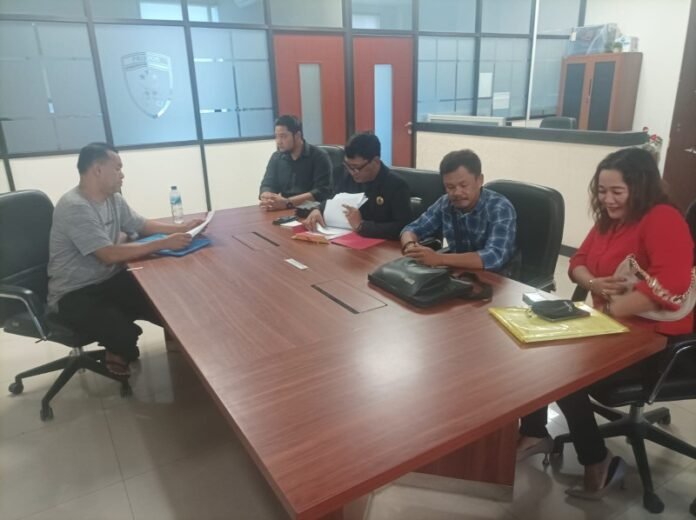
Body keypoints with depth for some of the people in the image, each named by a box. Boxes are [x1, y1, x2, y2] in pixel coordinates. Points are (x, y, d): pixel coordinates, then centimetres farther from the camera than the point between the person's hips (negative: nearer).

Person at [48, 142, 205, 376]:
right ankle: (119, 353, 7)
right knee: (126, 334, -29)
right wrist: (164, 243, -29)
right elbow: (111, 255, -30)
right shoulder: (74, 207, -24)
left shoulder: (113, 199, 4)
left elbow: (142, 225, 18)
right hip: (75, 294, -8)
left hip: (110, 280, 8)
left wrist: (179, 228, 2)